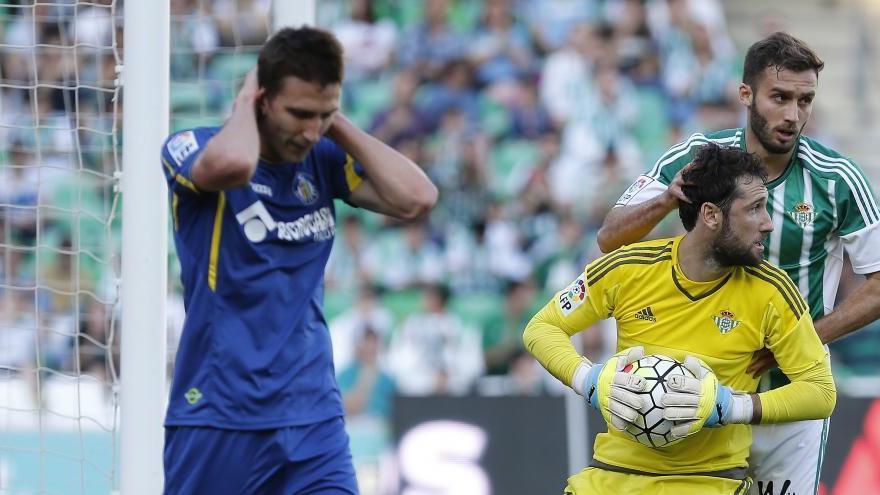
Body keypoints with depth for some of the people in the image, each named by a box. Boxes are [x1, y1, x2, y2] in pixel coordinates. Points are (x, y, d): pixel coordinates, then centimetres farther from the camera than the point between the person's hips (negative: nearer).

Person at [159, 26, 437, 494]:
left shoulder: (325, 160, 6)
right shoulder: (191, 148, -8)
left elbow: (415, 197, -8)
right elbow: (232, 164, -32)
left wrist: (337, 125, -4)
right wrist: (244, 103, -12)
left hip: (313, 416, 3)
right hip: (216, 418, -3)